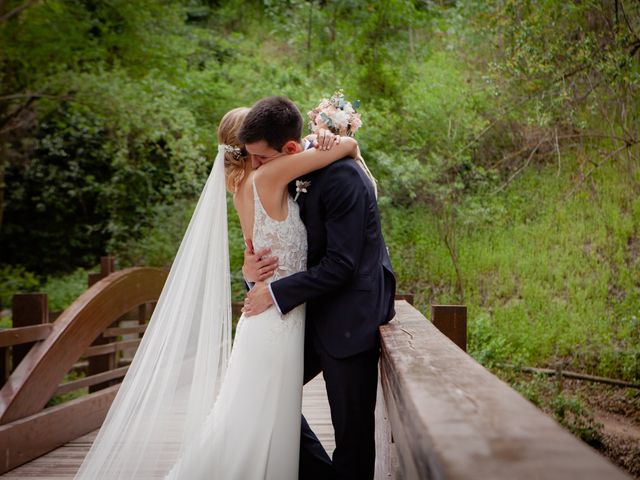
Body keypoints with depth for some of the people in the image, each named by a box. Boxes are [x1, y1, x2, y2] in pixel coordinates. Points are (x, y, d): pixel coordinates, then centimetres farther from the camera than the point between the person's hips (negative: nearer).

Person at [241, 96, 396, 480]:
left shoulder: (342, 177, -20)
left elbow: (341, 264, -23)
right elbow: (278, 247, 13)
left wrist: (277, 292, -19)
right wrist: (253, 268, -10)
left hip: (350, 318, -9)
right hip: (316, 315, 9)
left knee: (352, 434, 0)